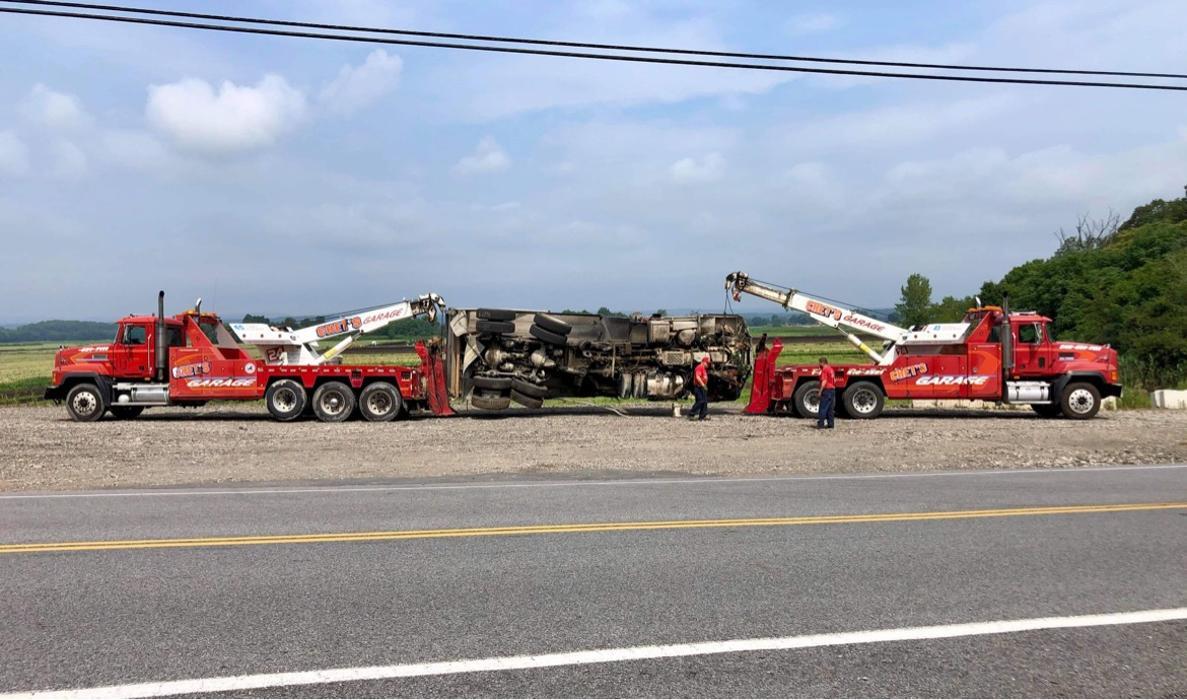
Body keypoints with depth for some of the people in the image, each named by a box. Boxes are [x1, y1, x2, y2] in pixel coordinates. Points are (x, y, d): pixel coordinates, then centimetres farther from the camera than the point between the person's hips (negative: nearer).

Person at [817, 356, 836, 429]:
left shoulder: (825, 370, -12)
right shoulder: (831, 369, 16)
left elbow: (824, 382, -19)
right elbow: (834, 380, 21)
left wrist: (820, 391, -17)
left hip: (826, 390, -9)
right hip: (832, 389, 9)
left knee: (823, 408, -7)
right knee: (830, 408, 10)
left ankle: (820, 424, -9)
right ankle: (830, 424, 11)